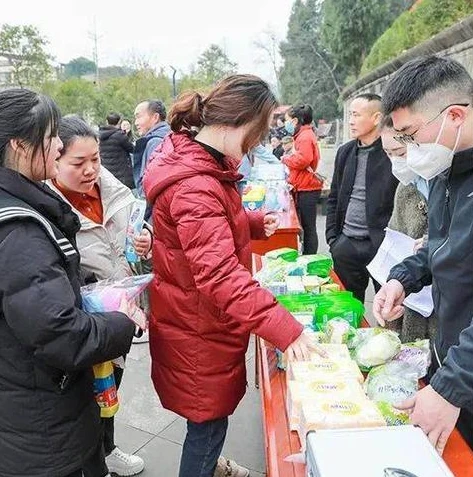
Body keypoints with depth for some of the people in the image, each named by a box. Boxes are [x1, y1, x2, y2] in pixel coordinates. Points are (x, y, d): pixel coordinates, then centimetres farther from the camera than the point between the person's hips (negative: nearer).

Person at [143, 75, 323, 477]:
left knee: (213, 411, 28)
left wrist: (255, 223, 5)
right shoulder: (194, 187, -30)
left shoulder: (203, 163, 4)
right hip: (198, 329, -10)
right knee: (208, 418, 10)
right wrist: (284, 328, -41)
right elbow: (221, 274, -38)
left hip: (204, 319, 10)